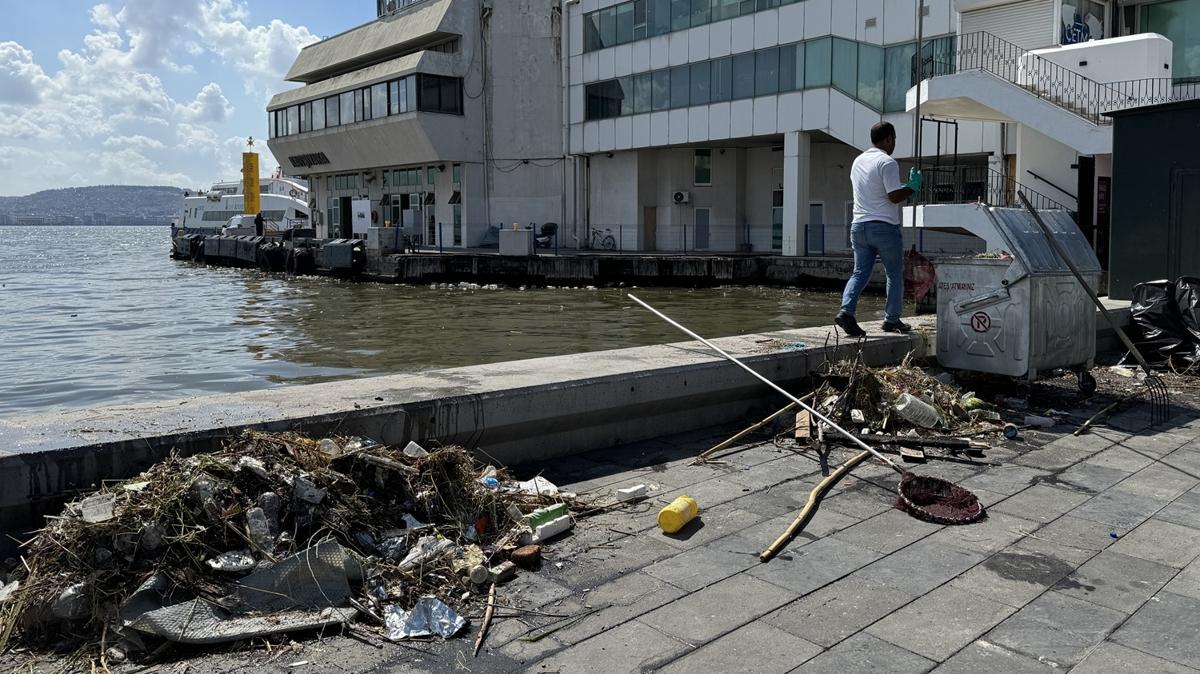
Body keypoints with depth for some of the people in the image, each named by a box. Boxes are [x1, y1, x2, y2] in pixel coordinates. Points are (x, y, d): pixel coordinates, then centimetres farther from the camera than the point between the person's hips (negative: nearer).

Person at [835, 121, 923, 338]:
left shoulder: (858, 161, 13)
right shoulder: (887, 162, -11)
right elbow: (894, 196, -18)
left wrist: (907, 186, 26)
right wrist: (913, 187, -1)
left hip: (859, 225, 6)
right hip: (884, 226, -6)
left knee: (860, 272, 6)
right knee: (895, 275, 8)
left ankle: (846, 311, -13)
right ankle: (892, 320, 12)